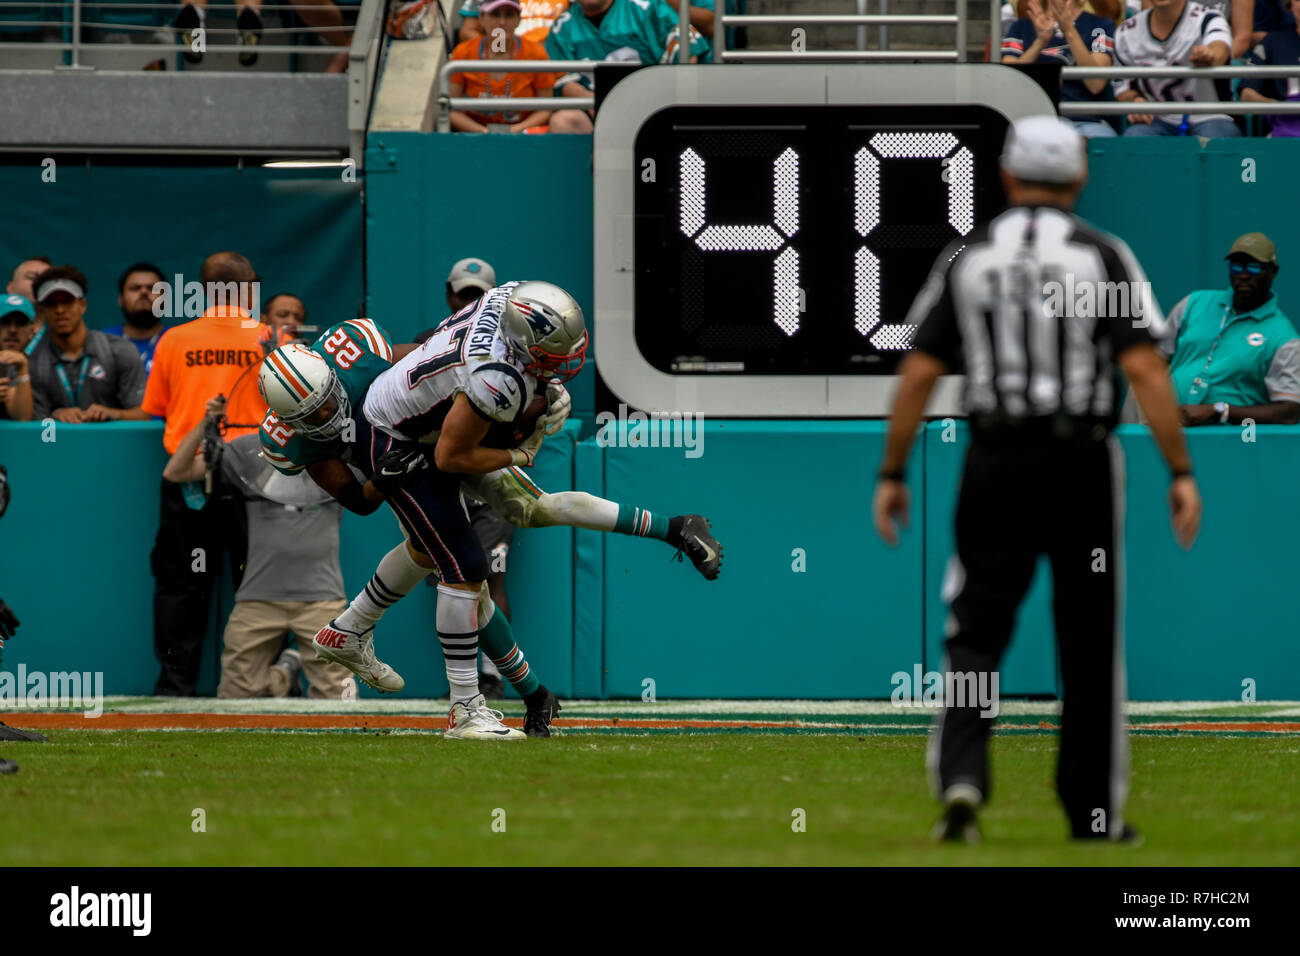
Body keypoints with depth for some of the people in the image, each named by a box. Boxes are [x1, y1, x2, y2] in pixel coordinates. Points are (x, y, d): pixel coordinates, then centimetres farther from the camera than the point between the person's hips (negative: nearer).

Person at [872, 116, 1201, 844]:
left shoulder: (967, 259, 3)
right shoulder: (1102, 256, -2)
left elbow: (919, 374, 0)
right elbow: (1145, 370, -10)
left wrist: (892, 475, 7)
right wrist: (1181, 473, -8)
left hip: (996, 462, 1)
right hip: (1082, 459, -1)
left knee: (978, 631, 4)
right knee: (1089, 646, 9)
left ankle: (961, 777, -18)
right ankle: (1094, 811, 15)